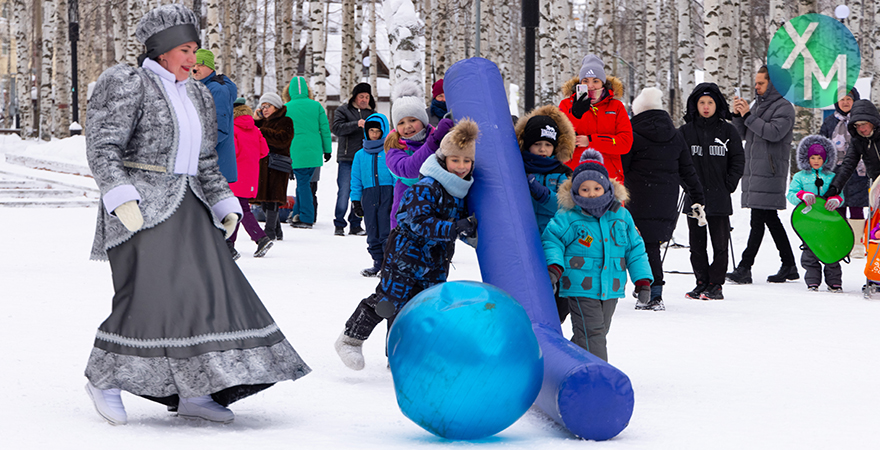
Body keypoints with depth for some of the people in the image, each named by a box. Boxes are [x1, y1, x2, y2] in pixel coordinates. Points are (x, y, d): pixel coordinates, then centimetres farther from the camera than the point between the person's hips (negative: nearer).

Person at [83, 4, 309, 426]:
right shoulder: (127, 84, -6)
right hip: (140, 208, -8)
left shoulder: (196, 95, 18)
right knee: (147, 293, -13)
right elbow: (102, 146, -12)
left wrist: (224, 205, 11)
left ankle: (193, 392, 5)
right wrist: (121, 197, -23)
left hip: (187, 208, 8)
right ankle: (103, 376, 3)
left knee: (206, 289, 1)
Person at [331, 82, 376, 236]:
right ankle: (339, 225, 3)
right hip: (346, 159, -3)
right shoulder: (343, 111, 5)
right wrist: (356, 124, -21)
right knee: (344, 192, -5)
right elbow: (337, 128, -11)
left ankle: (355, 225, 12)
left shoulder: (372, 113, 17)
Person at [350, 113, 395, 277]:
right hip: (369, 195, 4)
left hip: (388, 193, -4)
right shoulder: (361, 155, 14)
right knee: (372, 232, 7)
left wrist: (397, 197, -8)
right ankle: (378, 263, 15)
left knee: (387, 231, -9)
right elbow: (356, 179, 16)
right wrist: (355, 200, 9)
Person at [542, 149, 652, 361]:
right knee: (591, 333, -11)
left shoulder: (621, 216, 6)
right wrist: (554, 266, -20)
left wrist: (642, 279, 8)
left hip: (611, 289, 5)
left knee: (600, 331, 14)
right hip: (580, 288, -5)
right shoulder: (568, 218, -6)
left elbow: (635, 248, 12)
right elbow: (551, 240, -3)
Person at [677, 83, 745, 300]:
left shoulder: (727, 131, 3)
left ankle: (715, 285, 5)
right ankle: (702, 282, 15)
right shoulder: (685, 131, 5)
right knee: (696, 243, 5)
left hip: (719, 198, -2)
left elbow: (738, 160, 6)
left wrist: (729, 184, -2)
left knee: (720, 244, -2)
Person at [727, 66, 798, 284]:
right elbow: (743, 134, 18)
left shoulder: (784, 107, -4)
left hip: (770, 171, -8)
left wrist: (748, 116, -17)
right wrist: (738, 115, 1)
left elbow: (775, 132, -19)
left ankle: (744, 268, -17)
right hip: (753, 168, 8)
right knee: (770, 219, 10)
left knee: (758, 221, -12)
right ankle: (789, 266, 16)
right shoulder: (758, 105, 20)